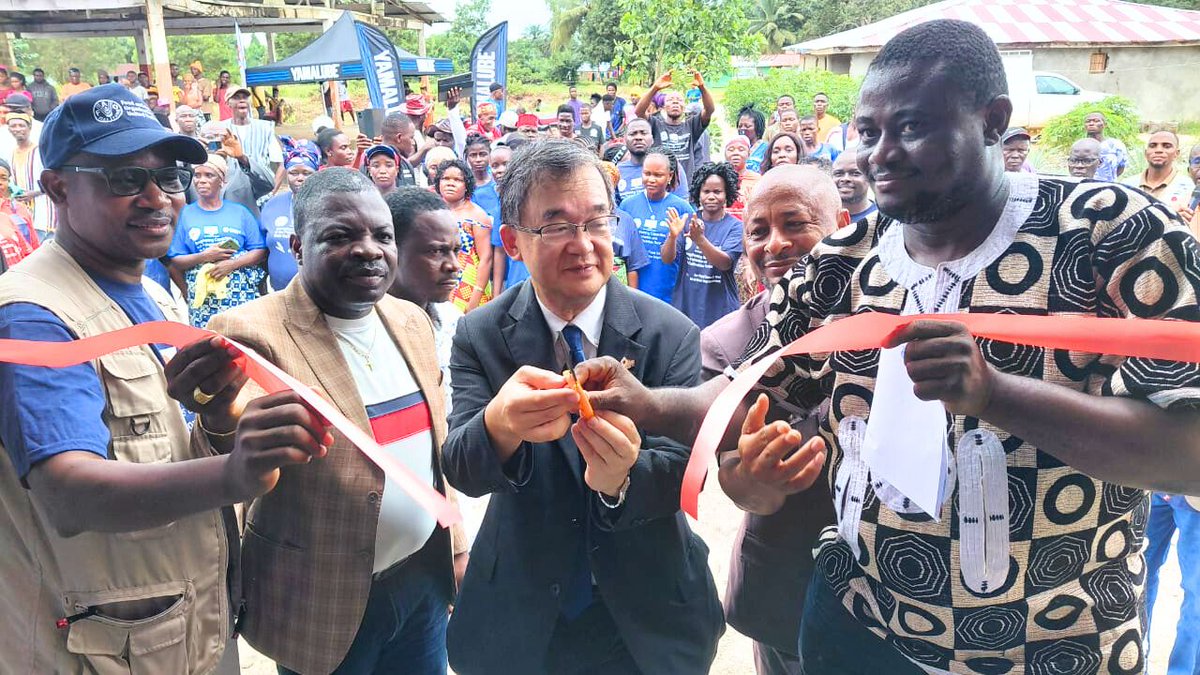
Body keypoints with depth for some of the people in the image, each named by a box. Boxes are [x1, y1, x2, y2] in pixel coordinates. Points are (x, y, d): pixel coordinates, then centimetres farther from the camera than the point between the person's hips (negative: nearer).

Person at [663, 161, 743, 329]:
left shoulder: (735, 226, -3)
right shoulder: (687, 222, 4)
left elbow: (725, 263, -17)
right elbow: (667, 259, -3)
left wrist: (700, 239, -32)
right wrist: (672, 236, -25)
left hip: (720, 311, -2)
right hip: (685, 307, 2)